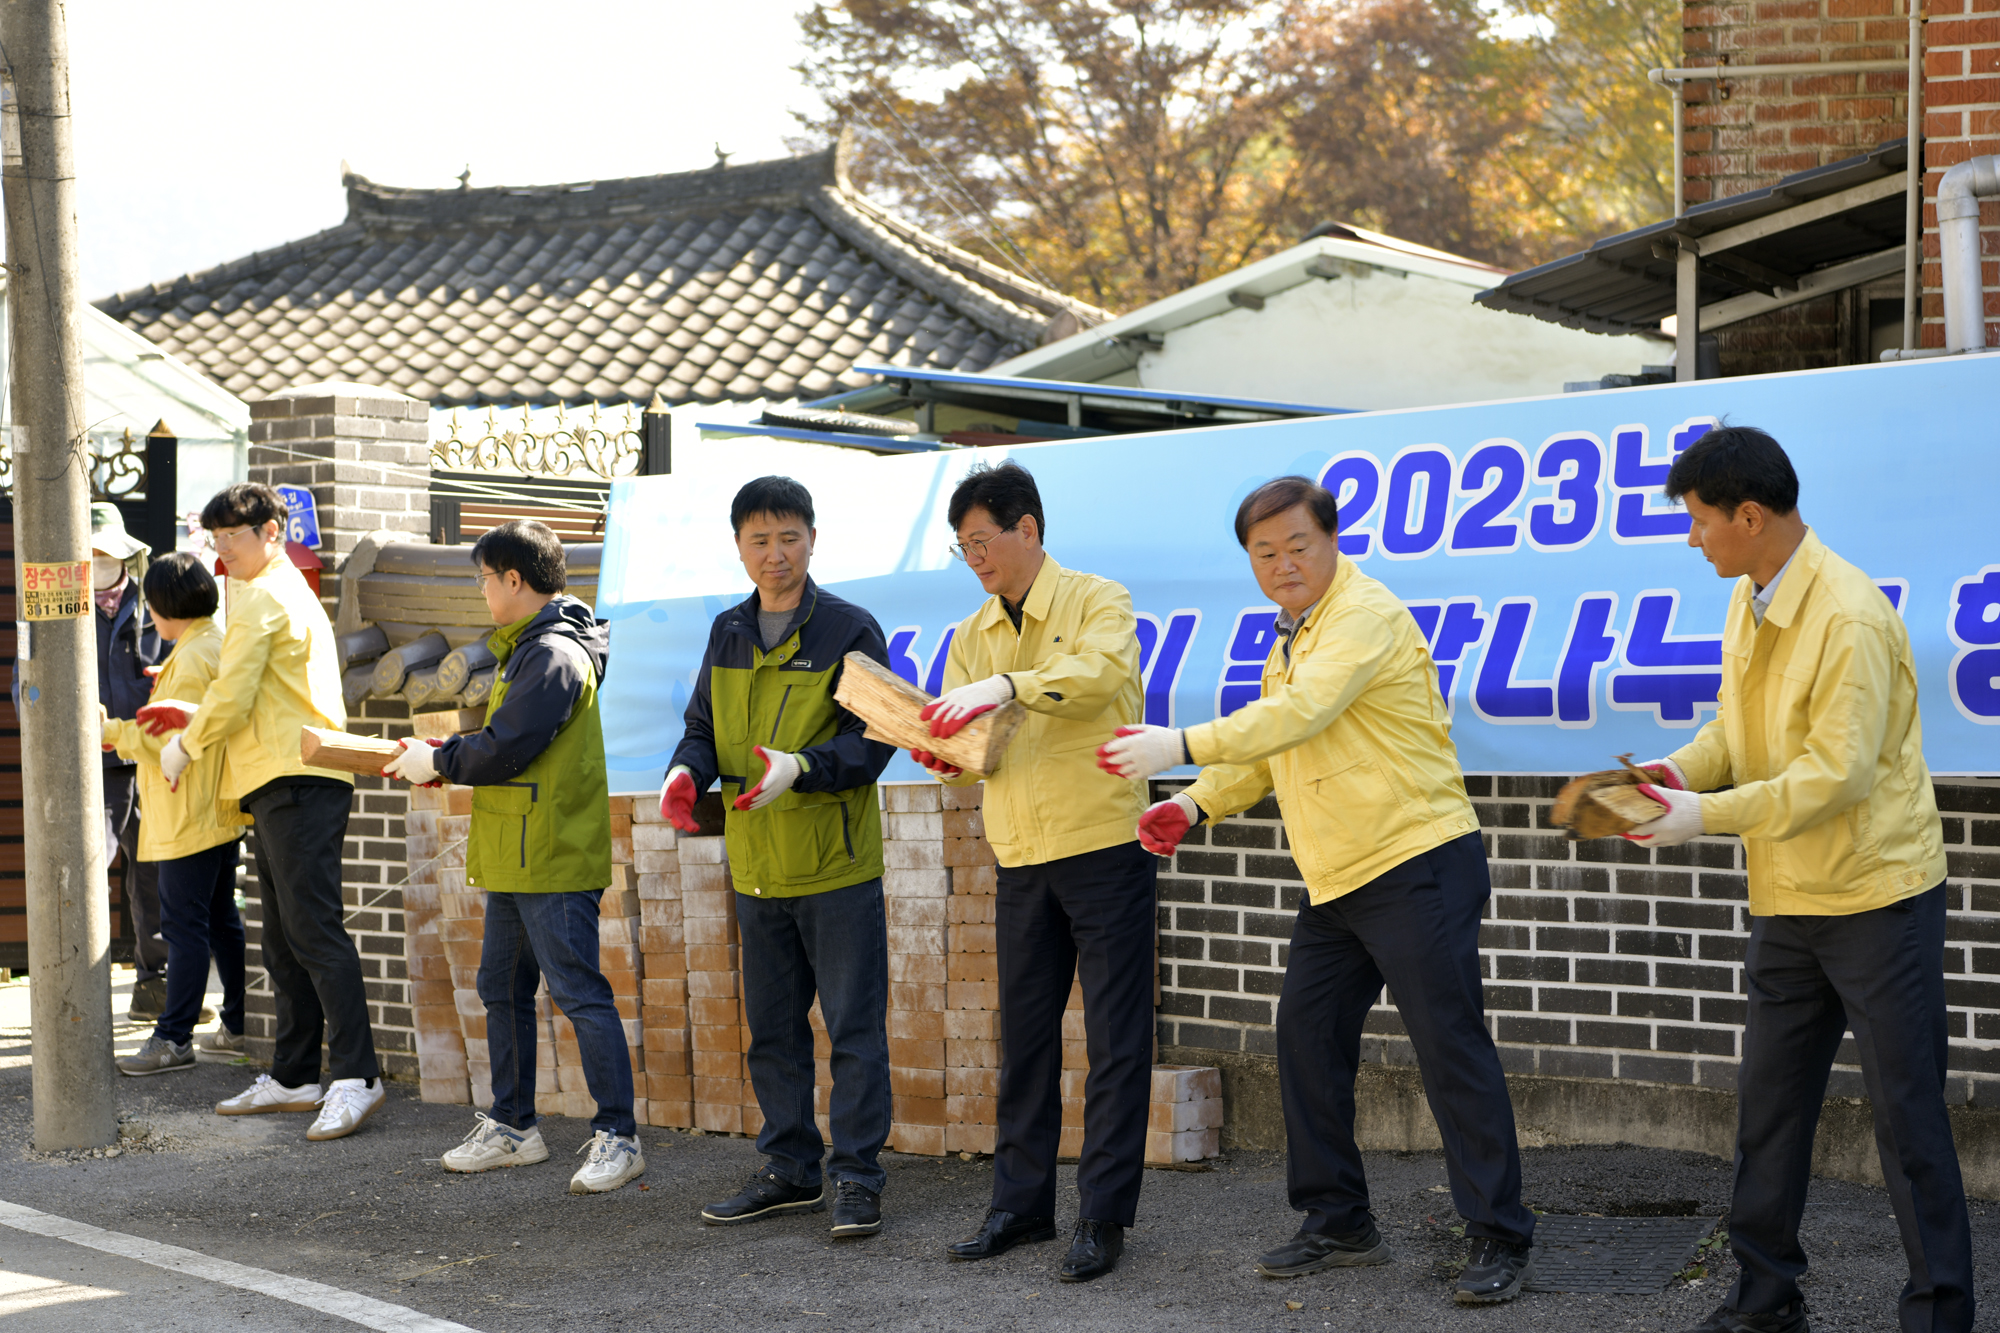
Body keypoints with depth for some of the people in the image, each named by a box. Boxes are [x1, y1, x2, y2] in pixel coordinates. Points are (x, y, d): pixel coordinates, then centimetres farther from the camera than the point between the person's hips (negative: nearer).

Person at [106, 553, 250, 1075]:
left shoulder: (192, 659, -17)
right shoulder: (220, 647, 13)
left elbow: (175, 739, -21)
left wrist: (113, 732, -11)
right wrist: (127, 735, 22)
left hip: (189, 819, -10)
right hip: (219, 814, 10)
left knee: (184, 925, -7)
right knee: (220, 921, 15)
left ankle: (175, 1037, -5)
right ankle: (239, 1027, 20)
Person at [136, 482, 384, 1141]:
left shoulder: (262, 598, -9)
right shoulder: (287, 590, 25)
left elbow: (232, 698, -13)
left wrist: (183, 747, 3)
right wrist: (195, 717, 23)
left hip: (295, 784, -11)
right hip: (285, 783, 11)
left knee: (314, 930, -14)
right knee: (284, 940, 12)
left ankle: (356, 1076, -17)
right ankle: (294, 1077, 17)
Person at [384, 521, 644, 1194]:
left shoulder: (553, 655, -17)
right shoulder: (528, 649, 17)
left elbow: (505, 750, -21)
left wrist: (439, 762, -6)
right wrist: (440, 755, 9)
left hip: (554, 858, -11)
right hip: (516, 858, 11)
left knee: (579, 993, -8)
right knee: (503, 987, 15)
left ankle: (617, 1136, -5)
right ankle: (512, 1127, 24)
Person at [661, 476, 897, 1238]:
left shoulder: (849, 630, -7)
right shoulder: (727, 634, 9)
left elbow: (873, 739, -11)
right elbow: (704, 727, 13)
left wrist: (802, 768, -27)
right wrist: (689, 772, -9)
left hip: (838, 865, -6)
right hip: (756, 867, 6)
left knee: (854, 1025, -2)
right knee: (773, 1029, 13)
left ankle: (856, 1176, 4)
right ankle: (791, 1170, 24)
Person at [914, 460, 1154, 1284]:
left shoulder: (1097, 602, -4)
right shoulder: (969, 639, 12)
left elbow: (1101, 673, -26)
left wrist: (1007, 686, -38)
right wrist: (943, 753, -14)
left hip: (1105, 848, -6)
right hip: (1022, 861, 6)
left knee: (1115, 1039, -2)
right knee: (1024, 1037, 10)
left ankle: (1103, 1216, 2)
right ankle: (1020, 1203, 19)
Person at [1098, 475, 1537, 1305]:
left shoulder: (1366, 616, -14)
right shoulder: (1290, 638, 17)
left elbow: (1300, 716, -27)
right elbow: (1268, 746, 24)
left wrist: (1181, 747, -28)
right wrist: (1196, 805, 9)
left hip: (1417, 864, -10)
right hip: (1337, 880, 10)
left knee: (1451, 1046, -9)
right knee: (1307, 1036, 10)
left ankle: (1501, 1240, -3)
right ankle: (1338, 1223, 21)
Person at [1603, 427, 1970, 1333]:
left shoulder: (1849, 618, -23)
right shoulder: (1748, 601, 5)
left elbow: (1838, 772, -25)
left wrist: (1707, 815, -23)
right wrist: (1683, 769, -6)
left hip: (1875, 894, -8)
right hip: (1788, 897, 8)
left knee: (1905, 1112, -1)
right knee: (1768, 1103, 13)